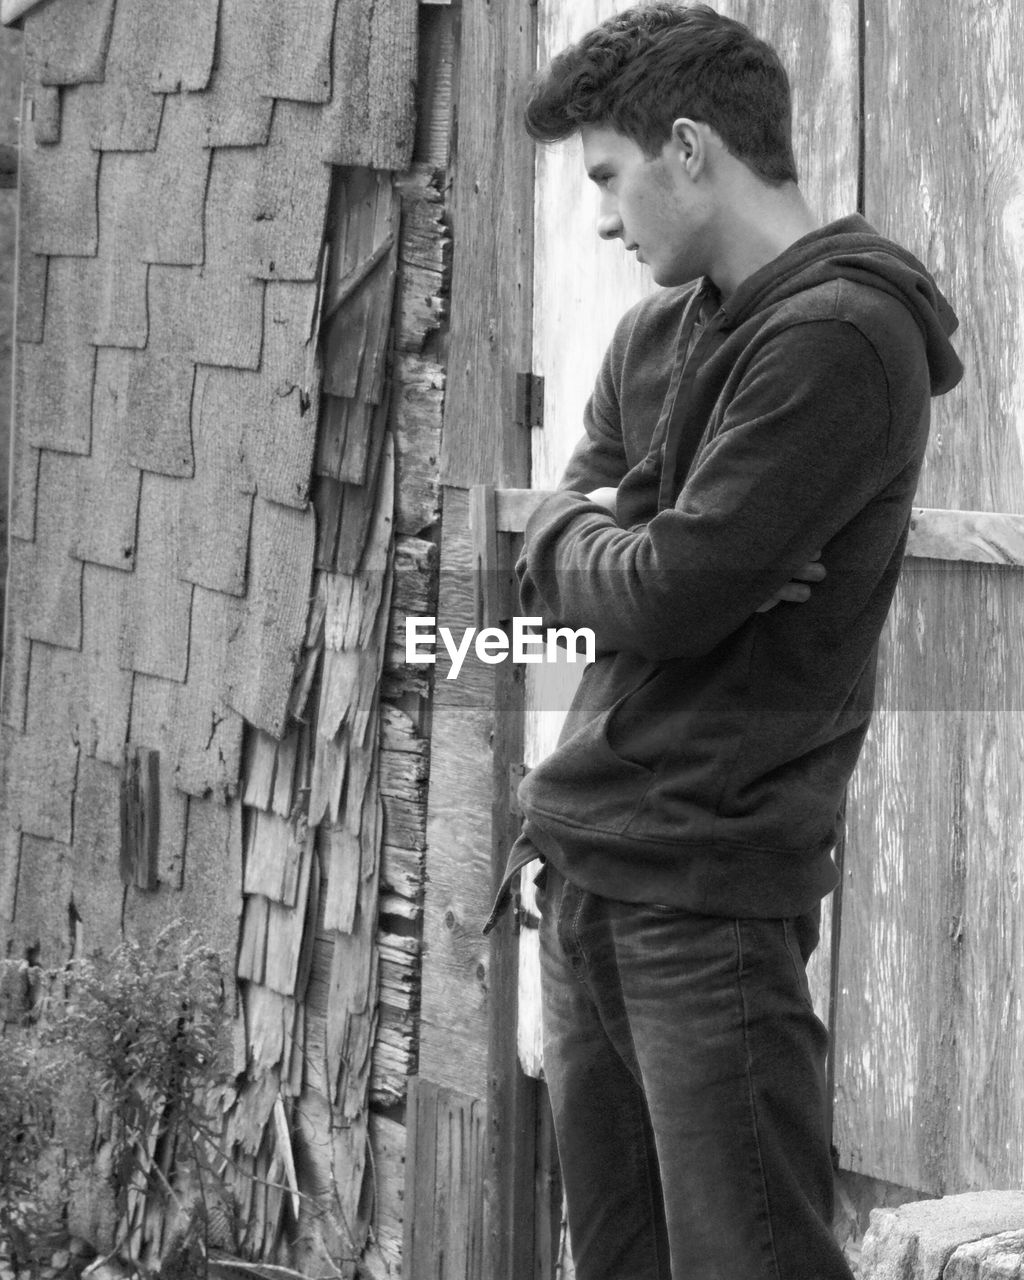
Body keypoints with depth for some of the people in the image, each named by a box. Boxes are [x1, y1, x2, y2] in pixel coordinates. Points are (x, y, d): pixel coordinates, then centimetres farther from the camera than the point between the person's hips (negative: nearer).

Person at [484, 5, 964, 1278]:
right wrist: (626, 547, -9)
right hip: (583, 862, 8)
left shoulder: (839, 338, -14)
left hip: (710, 881, -8)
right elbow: (552, 577, 12)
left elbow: (668, 599, -18)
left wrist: (573, 542, 2)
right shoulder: (655, 334, 14)